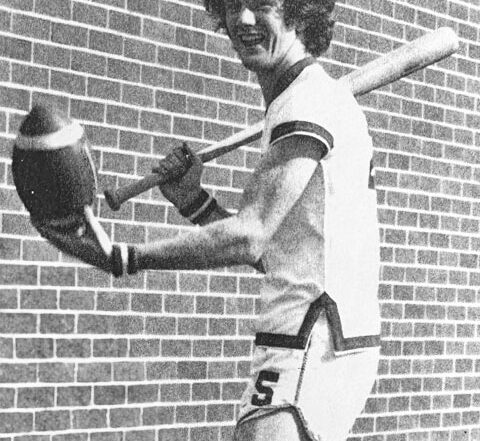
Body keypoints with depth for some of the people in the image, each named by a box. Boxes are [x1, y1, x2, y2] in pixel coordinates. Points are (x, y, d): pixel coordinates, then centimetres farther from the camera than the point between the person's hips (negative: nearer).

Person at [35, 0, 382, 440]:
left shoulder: (308, 101, -12)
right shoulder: (330, 97, 19)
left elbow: (247, 238, -23)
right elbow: (273, 254, 18)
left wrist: (119, 258, -29)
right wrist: (193, 199, 7)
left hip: (310, 350, -11)